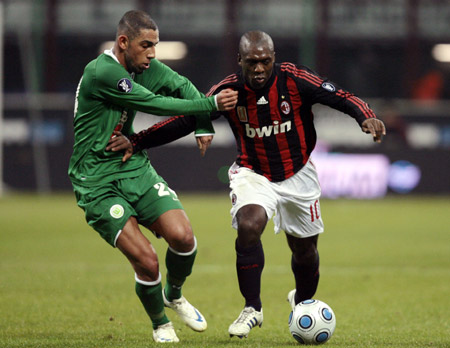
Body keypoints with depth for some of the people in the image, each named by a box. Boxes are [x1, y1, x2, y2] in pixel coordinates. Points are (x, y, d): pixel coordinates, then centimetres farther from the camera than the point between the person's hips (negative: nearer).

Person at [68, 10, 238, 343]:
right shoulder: (101, 73, -21)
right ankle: (161, 324, 12)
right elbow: (156, 104, -21)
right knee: (146, 261, -16)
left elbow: (182, 86, 13)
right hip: (97, 184, -7)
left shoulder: (142, 64, 4)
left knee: (183, 236, -13)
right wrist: (212, 104, -18)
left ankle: (174, 296, 18)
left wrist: (204, 123, -3)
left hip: (135, 168, 7)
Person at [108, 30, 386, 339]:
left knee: (304, 249, 12)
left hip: (297, 175, 1)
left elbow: (342, 98, -19)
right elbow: (185, 120, -11)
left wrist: (366, 117, -40)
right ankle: (252, 309, -12)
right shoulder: (228, 91, -16)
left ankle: (303, 301, 46)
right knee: (248, 226, -29)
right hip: (252, 174, -1)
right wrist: (135, 142, -17)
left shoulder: (295, 79, -20)